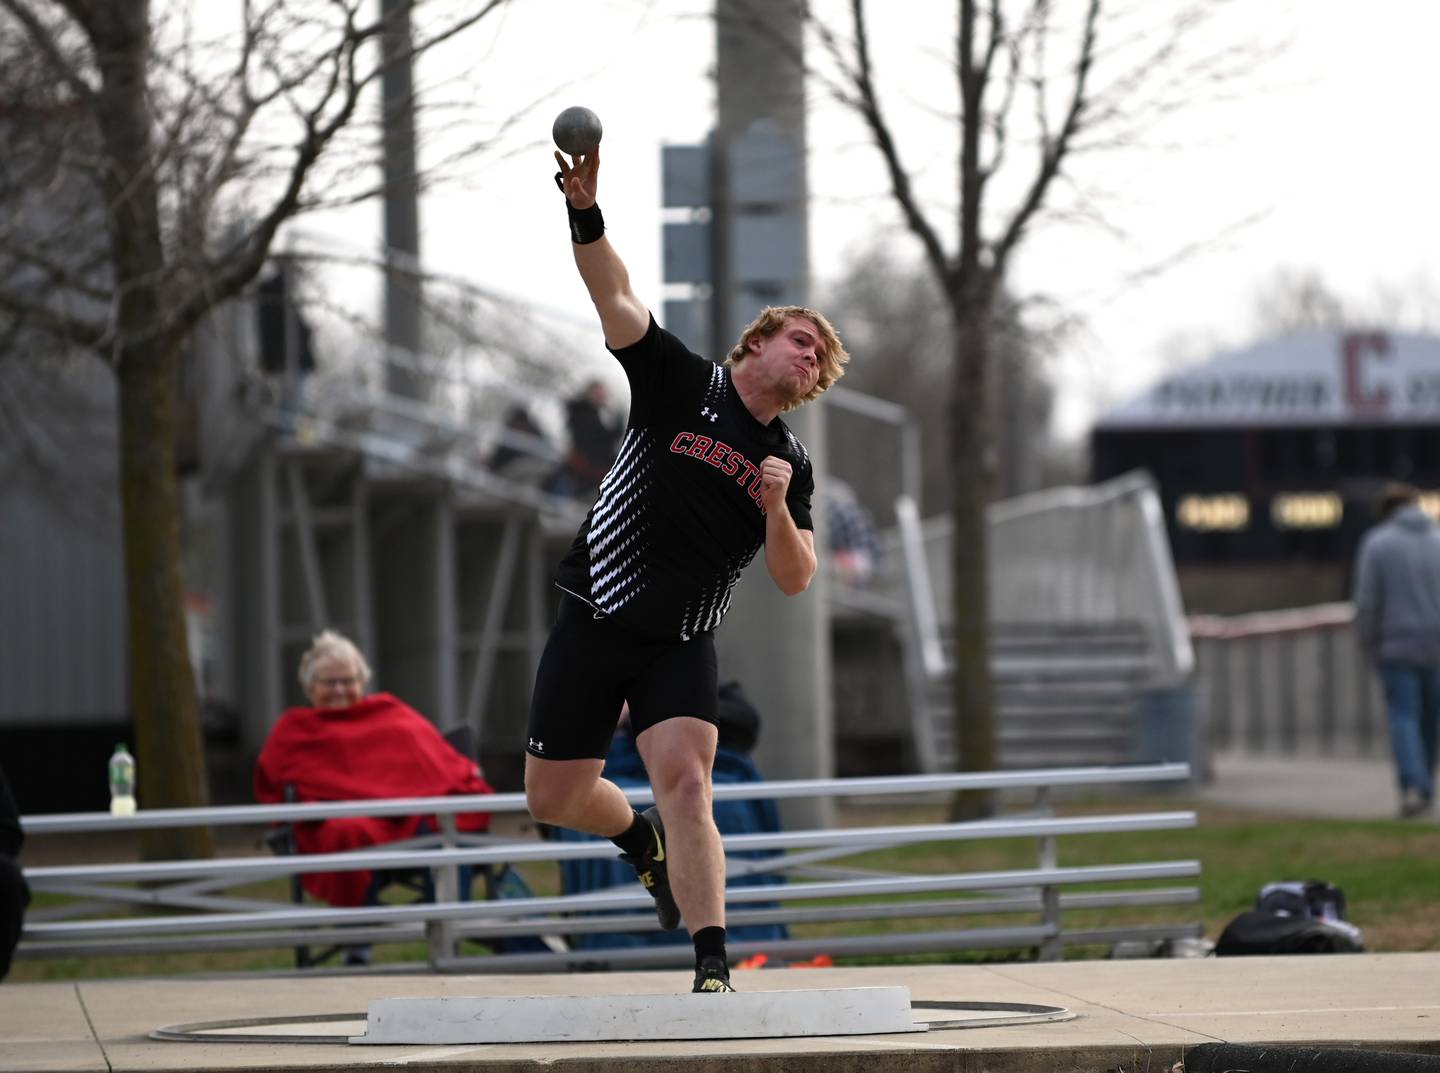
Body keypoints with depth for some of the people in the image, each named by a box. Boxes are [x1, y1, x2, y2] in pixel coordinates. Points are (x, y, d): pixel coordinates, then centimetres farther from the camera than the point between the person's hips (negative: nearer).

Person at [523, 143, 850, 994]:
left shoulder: (791, 462, 7)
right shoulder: (682, 384, -1)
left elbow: (796, 581, 3)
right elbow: (616, 299, -14)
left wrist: (776, 509, -16)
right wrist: (586, 212, -30)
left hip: (682, 644, 1)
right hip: (595, 624, -1)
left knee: (684, 779, -21)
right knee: (554, 798, 3)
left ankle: (714, 970, -24)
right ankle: (638, 837, 38)